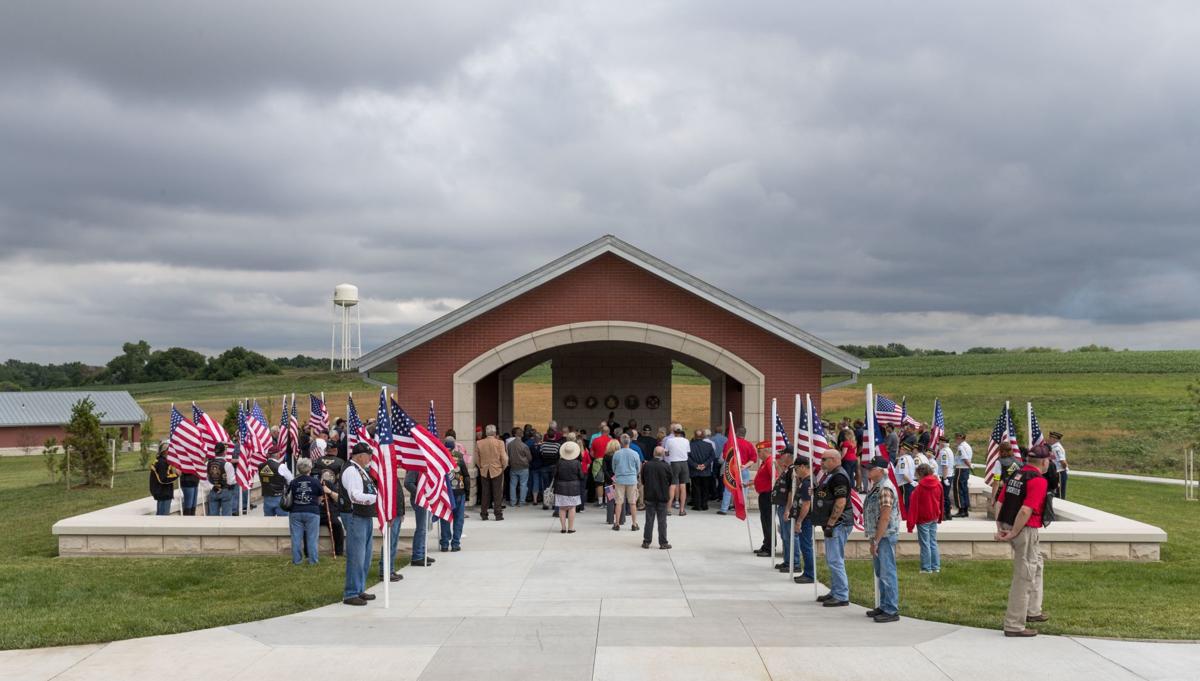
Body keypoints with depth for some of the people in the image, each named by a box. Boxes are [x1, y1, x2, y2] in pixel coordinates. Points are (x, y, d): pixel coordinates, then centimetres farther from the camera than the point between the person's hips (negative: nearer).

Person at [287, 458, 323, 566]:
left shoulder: (292, 482, -1)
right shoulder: (316, 482, -3)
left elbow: (289, 498, 8)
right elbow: (319, 500, 7)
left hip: (295, 512, 1)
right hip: (312, 512, -1)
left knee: (296, 537, 7)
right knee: (312, 537, 4)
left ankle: (296, 560, 9)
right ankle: (313, 560, 7)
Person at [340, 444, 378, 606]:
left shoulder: (362, 471, 17)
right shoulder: (351, 471, -14)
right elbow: (355, 496, -23)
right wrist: (377, 497, -23)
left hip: (366, 517, 10)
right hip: (356, 518, -10)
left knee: (365, 557, 17)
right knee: (356, 557, -7)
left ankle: (359, 590, 27)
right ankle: (350, 594, -2)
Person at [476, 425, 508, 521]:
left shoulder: (479, 443, -2)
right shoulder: (499, 443, -11)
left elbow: (477, 458, 4)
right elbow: (504, 458, -9)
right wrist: (503, 467, 8)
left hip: (484, 472, 3)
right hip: (497, 470, -3)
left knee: (485, 493, 9)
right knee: (497, 493, 3)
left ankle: (484, 514, 11)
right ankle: (498, 514, 2)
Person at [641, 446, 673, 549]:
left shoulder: (646, 465, -3)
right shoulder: (666, 466, -10)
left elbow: (642, 482, 6)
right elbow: (671, 483, -2)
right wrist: (670, 497, 10)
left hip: (649, 497, 2)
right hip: (662, 497, -2)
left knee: (649, 520, 8)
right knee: (662, 521, 5)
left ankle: (646, 542, 11)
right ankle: (663, 543, 7)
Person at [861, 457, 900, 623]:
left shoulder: (885, 489, -18)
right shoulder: (876, 487, 14)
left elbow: (885, 518, -21)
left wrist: (876, 541, -19)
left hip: (885, 536, -10)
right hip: (878, 536, 10)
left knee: (887, 573, -7)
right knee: (880, 573, 16)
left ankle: (891, 611, -4)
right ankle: (884, 607, 24)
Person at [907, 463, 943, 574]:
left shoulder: (920, 487, -17)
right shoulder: (938, 485, 1)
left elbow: (914, 506, -15)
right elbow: (940, 501, 12)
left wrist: (911, 523, -11)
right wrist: (939, 517, 24)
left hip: (923, 520, -6)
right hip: (934, 518, 6)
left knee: (925, 544, 0)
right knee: (933, 542, 13)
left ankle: (927, 568, 3)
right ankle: (936, 566, 16)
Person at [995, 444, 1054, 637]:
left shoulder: (1015, 475, 12)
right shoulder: (1038, 480, -15)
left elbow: (999, 504, 10)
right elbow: (1026, 511, -24)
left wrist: (1000, 529, 8)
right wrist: (1013, 533, -16)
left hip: (1008, 527, 9)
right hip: (1025, 530, -9)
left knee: (1036, 563, 28)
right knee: (1024, 577, -1)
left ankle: (1032, 611, 37)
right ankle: (1014, 625, 3)